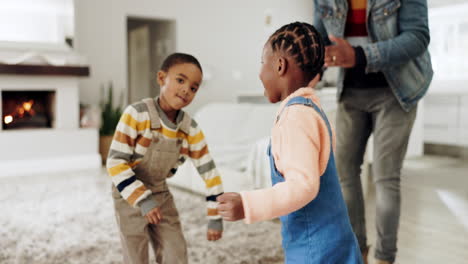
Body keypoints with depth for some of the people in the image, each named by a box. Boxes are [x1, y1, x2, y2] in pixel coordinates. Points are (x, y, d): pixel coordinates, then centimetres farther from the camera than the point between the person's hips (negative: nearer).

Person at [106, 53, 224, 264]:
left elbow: (209, 172, -6)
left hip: (161, 195, 4)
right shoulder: (136, 114, -24)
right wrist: (141, 199, -28)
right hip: (129, 195, -4)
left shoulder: (191, 129, -11)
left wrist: (215, 217, -6)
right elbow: (115, 163, -23)